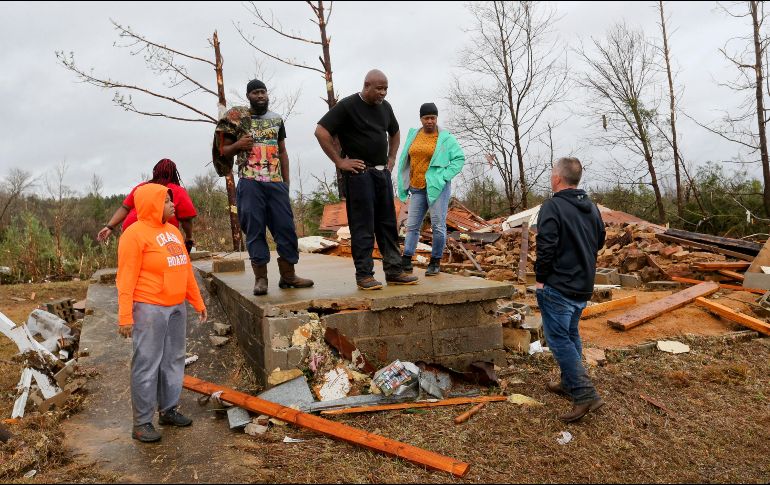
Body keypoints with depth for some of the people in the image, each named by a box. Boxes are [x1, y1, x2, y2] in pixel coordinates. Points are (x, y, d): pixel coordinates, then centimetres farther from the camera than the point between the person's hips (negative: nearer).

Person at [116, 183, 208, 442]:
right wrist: (125, 316, -18)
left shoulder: (173, 230, 14)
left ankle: (169, 410, 25)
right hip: (149, 309, -8)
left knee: (174, 361, 13)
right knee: (147, 365, -2)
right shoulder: (136, 233, -10)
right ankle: (142, 422, 8)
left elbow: (186, 269, 18)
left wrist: (198, 302, 18)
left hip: (177, 307, 8)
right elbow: (126, 277, -13)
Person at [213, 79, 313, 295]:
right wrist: (237, 145, -12)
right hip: (250, 182, -3)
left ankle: (288, 275, 10)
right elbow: (223, 150, 9)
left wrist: (286, 181, 11)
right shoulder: (237, 118, 6)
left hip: (276, 182, 3)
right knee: (255, 229, -3)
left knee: (286, 228, 1)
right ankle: (260, 278, 4)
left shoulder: (277, 119, 15)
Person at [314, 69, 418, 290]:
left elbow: (395, 133, 31)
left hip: (382, 173, 7)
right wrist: (339, 161, -13)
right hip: (359, 173, -7)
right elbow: (321, 131, -12)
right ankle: (364, 275, 1)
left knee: (388, 224, 8)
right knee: (363, 226, -5)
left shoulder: (385, 107, 14)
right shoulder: (347, 105, -7)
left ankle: (394, 271, 14)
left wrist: (392, 158, 18)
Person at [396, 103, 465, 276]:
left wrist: (444, 176, -11)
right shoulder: (413, 135, 11)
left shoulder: (445, 138, -2)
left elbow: (459, 158, -1)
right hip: (417, 189, 5)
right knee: (412, 225, 4)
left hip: (437, 187, -4)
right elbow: (405, 159, 17)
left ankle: (435, 262, 8)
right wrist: (404, 184, 10)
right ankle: (406, 260, 8)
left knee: (438, 226, -3)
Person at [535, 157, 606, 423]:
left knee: (559, 339, -3)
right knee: (571, 335, 21)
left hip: (557, 286, -8)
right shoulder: (592, 207, 9)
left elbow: (546, 246, -21)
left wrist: (540, 279, -10)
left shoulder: (552, 206, -16)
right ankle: (570, 383, 32)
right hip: (584, 286, 8)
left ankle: (585, 394, -8)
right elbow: (600, 241, 19)